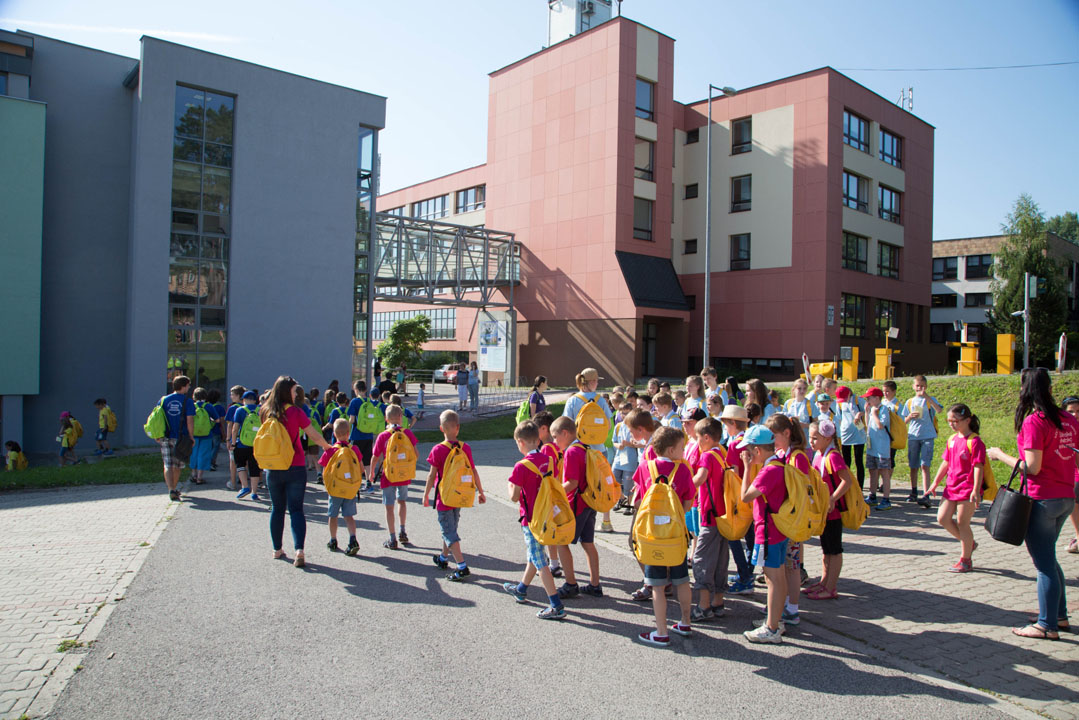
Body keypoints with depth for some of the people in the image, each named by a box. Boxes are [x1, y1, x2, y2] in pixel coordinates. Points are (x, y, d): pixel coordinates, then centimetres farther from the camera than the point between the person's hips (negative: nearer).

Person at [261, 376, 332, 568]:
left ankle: (277, 549, 24)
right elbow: (314, 435, -7)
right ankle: (299, 550, -13)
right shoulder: (295, 412, -11)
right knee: (296, 509, 0)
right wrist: (326, 445, 10)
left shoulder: (265, 413, 1)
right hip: (295, 467, -3)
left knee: (277, 509, 15)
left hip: (273, 469, 3)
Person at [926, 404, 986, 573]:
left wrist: (976, 490, -23)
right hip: (952, 487, 8)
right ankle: (968, 543, 27)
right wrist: (935, 483, 17)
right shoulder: (951, 440, 10)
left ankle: (966, 561, 12)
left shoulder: (974, 441, -13)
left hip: (967, 489, -8)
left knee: (962, 523, -2)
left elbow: (978, 467, -17)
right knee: (942, 518, 5)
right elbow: (945, 463, 17)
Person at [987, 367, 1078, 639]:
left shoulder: (1034, 421, -16)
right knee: (1047, 557, 22)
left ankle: (1048, 625, 8)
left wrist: (1001, 455, -7)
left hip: (1042, 500, -8)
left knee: (1043, 562, 0)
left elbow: (1033, 467, -19)